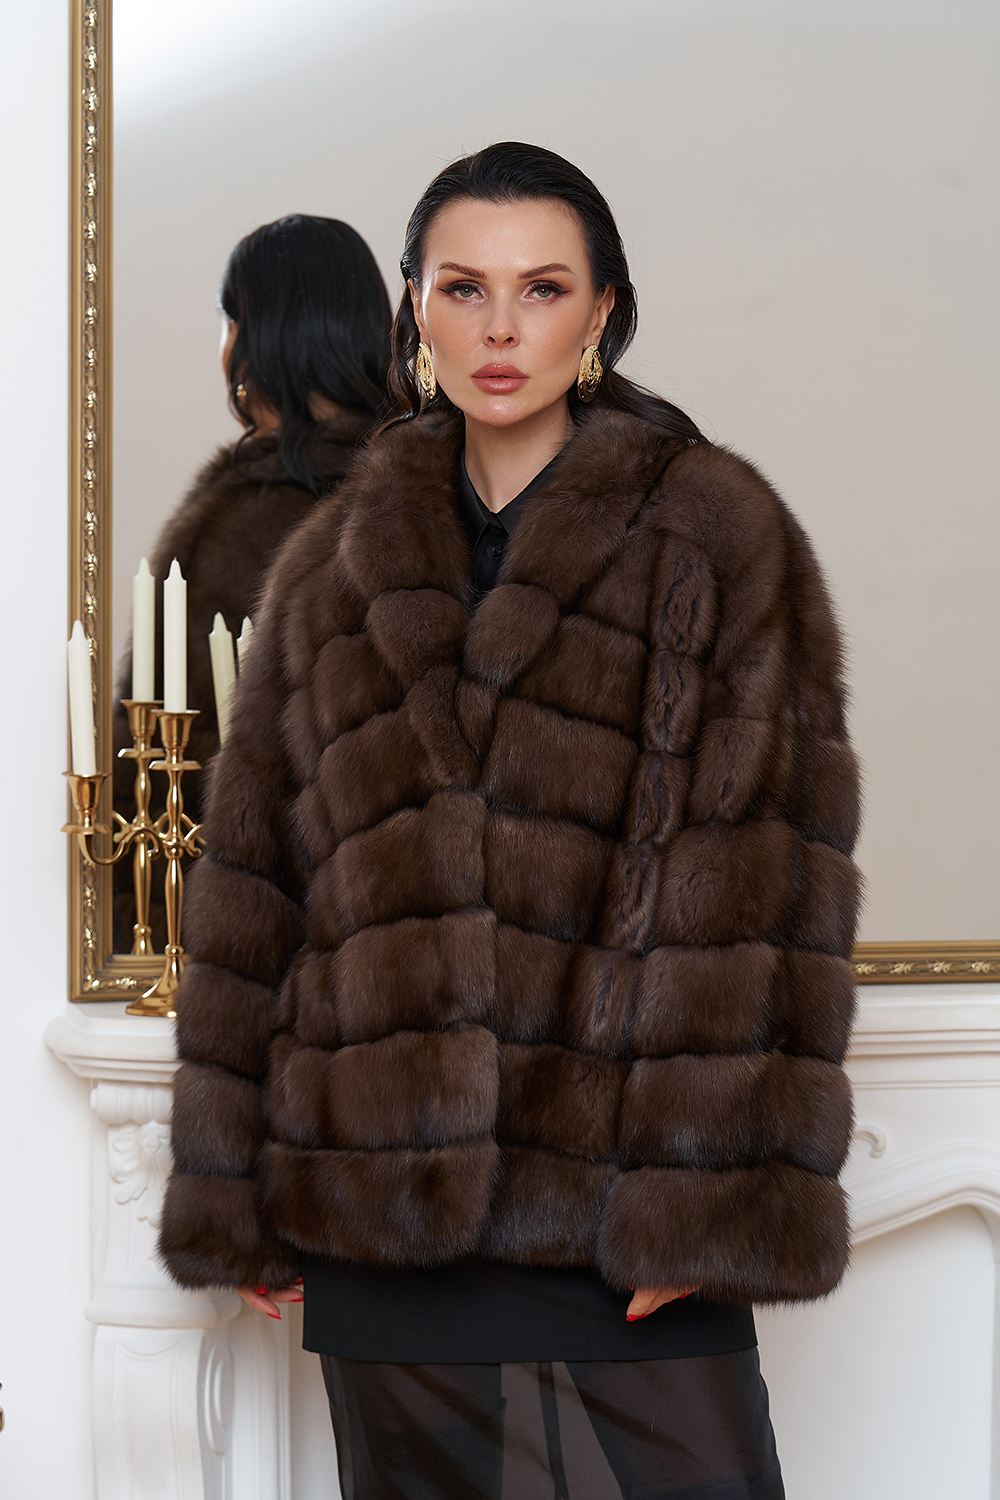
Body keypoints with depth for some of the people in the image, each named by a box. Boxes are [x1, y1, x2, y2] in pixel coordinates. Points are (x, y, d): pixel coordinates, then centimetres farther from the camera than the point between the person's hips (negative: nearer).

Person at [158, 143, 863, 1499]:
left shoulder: (718, 536, 1)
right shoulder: (336, 565, 12)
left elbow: (771, 874, -6)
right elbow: (251, 880, 11)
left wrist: (721, 1202, -14)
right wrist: (230, 1191, 5)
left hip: (620, 1211, -3)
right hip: (374, 1195, 4)